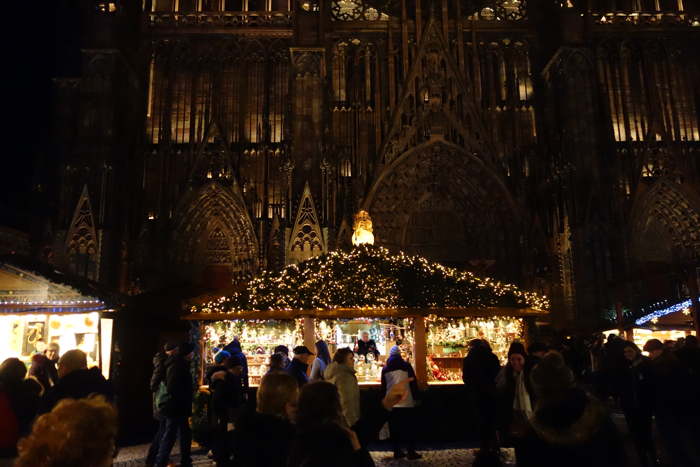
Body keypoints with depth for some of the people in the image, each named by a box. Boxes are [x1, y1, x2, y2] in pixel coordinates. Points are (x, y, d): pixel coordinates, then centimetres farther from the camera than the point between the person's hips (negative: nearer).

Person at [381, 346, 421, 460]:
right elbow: (413, 383, -5)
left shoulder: (385, 368, 4)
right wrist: (415, 398, 4)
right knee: (409, 428, 5)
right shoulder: (406, 365, -6)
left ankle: (397, 451, 12)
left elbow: (383, 387, 9)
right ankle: (411, 452, 5)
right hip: (407, 403, -3)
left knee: (395, 428, 10)